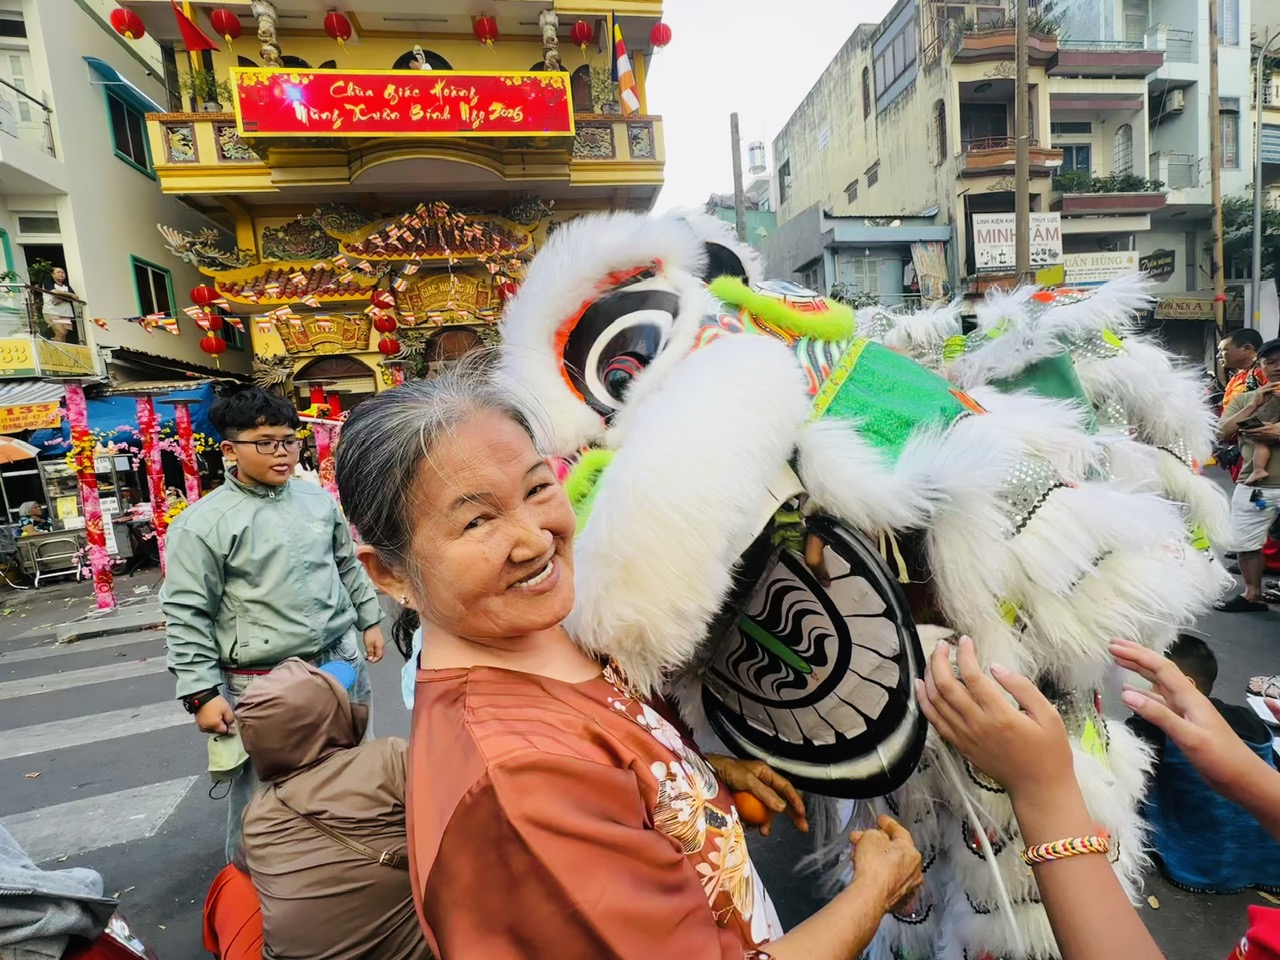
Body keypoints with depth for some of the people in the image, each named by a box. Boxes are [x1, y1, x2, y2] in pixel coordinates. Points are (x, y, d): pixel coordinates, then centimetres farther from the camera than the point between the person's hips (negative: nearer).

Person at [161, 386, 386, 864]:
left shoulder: (318, 499, 5)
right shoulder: (203, 523, -10)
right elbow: (187, 616, -9)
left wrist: (370, 619, 17)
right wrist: (202, 693, -11)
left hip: (341, 660, 6)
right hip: (262, 681, -5)